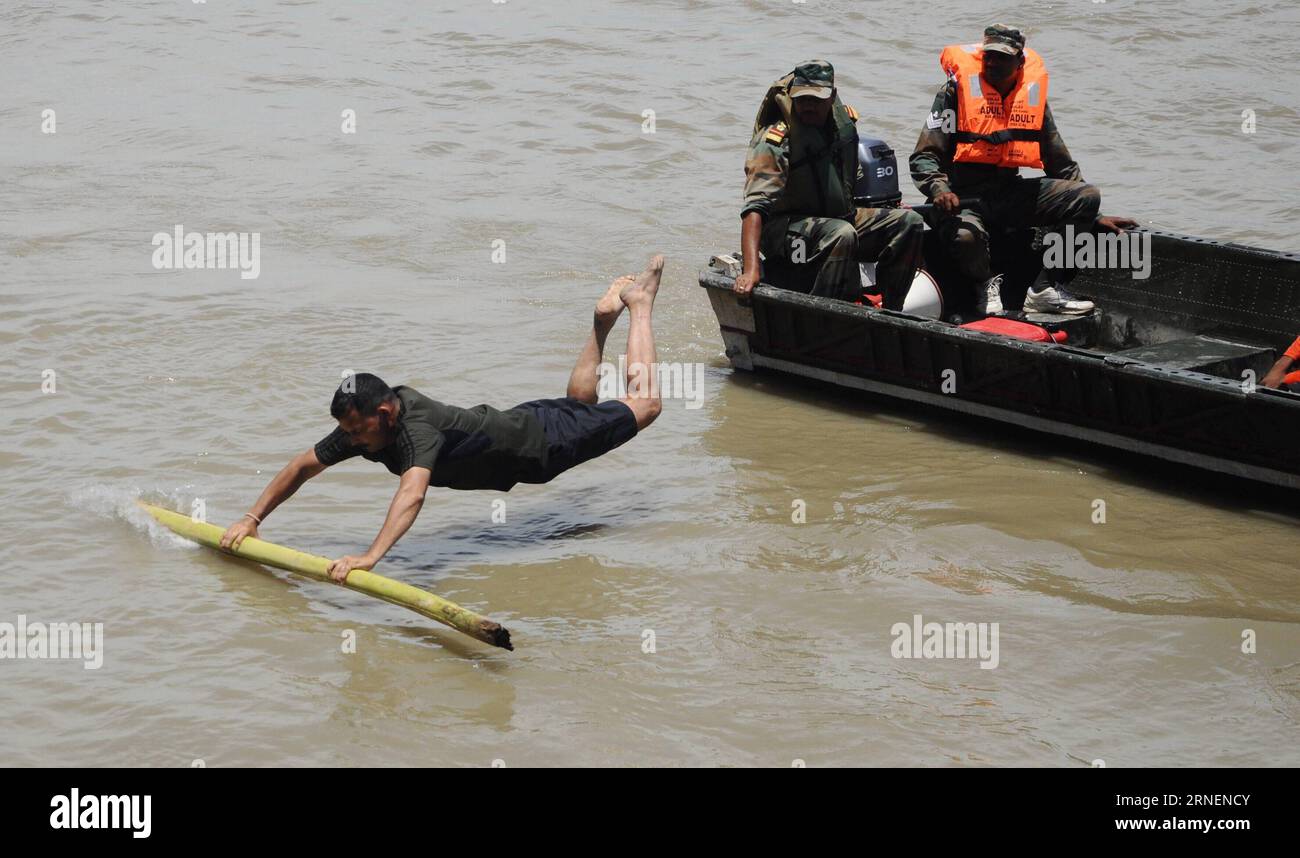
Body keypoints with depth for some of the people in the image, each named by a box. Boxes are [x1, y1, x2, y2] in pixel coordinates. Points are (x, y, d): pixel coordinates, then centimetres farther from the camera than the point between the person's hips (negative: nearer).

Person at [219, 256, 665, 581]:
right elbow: (303, 466, -11)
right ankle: (604, 319, 49)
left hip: (539, 441, -6)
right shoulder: (363, 422, -21)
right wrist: (252, 518, -20)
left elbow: (412, 493, -61)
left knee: (642, 406, 12)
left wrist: (370, 556, -73)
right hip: (508, 423, 6)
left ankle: (638, 302, 30)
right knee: (579, 403, 36)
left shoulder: (417, 428, -43)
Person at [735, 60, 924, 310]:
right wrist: (751, 268, -44)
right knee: (841, 235, -37)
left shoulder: (843, 121, 2)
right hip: (784, 230, -8)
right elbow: (755, 207, -31)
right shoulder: (774, 142, -20)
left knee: (909, 223, -4)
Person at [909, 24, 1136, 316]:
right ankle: (986, 284, -2)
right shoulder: (958, 88, -6)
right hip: (964, 195, -5)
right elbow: (923, 157, -8)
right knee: (964, 235, -39)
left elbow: (1060, 163, 16)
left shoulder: (1033, 94, 8)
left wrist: (1093, 217, 14)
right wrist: (938, 188, -30)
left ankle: (1046, 289, -10)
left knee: (1087, 196, -12)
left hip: (1011, 192, 5)